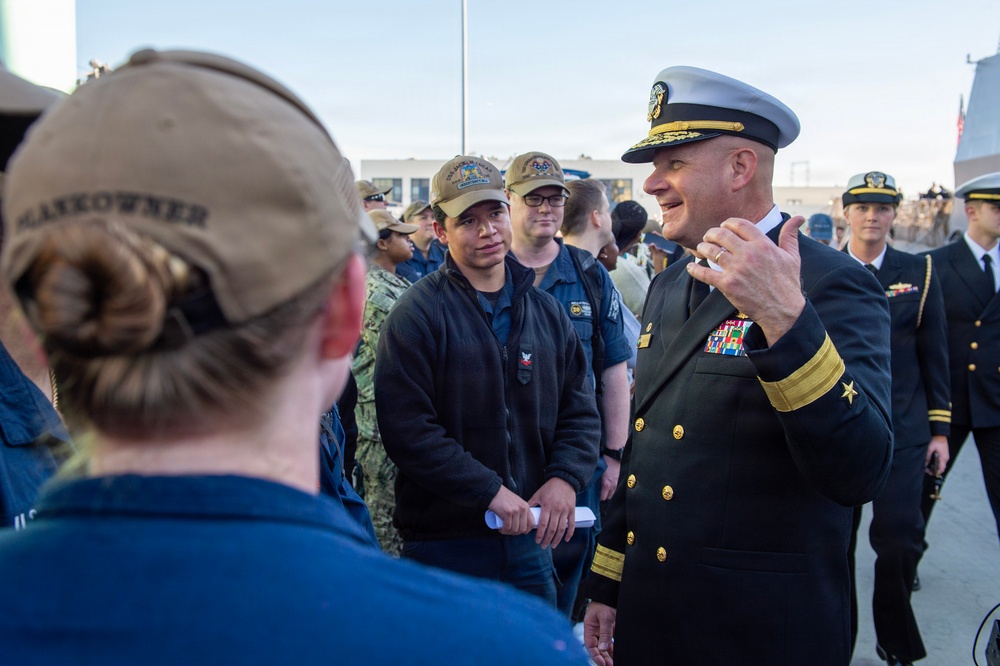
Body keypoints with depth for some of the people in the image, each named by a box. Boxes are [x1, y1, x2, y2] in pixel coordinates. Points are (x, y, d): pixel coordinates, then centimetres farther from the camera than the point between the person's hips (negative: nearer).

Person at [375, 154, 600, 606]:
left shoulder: (546, 311, 8)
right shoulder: (417, 314, -10)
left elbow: (580, 411, 10)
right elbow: (407, 429, -17)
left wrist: (565, 478, -8)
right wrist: (490, 492, -20)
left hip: (529, 536, 5)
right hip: (444, 540, -5)